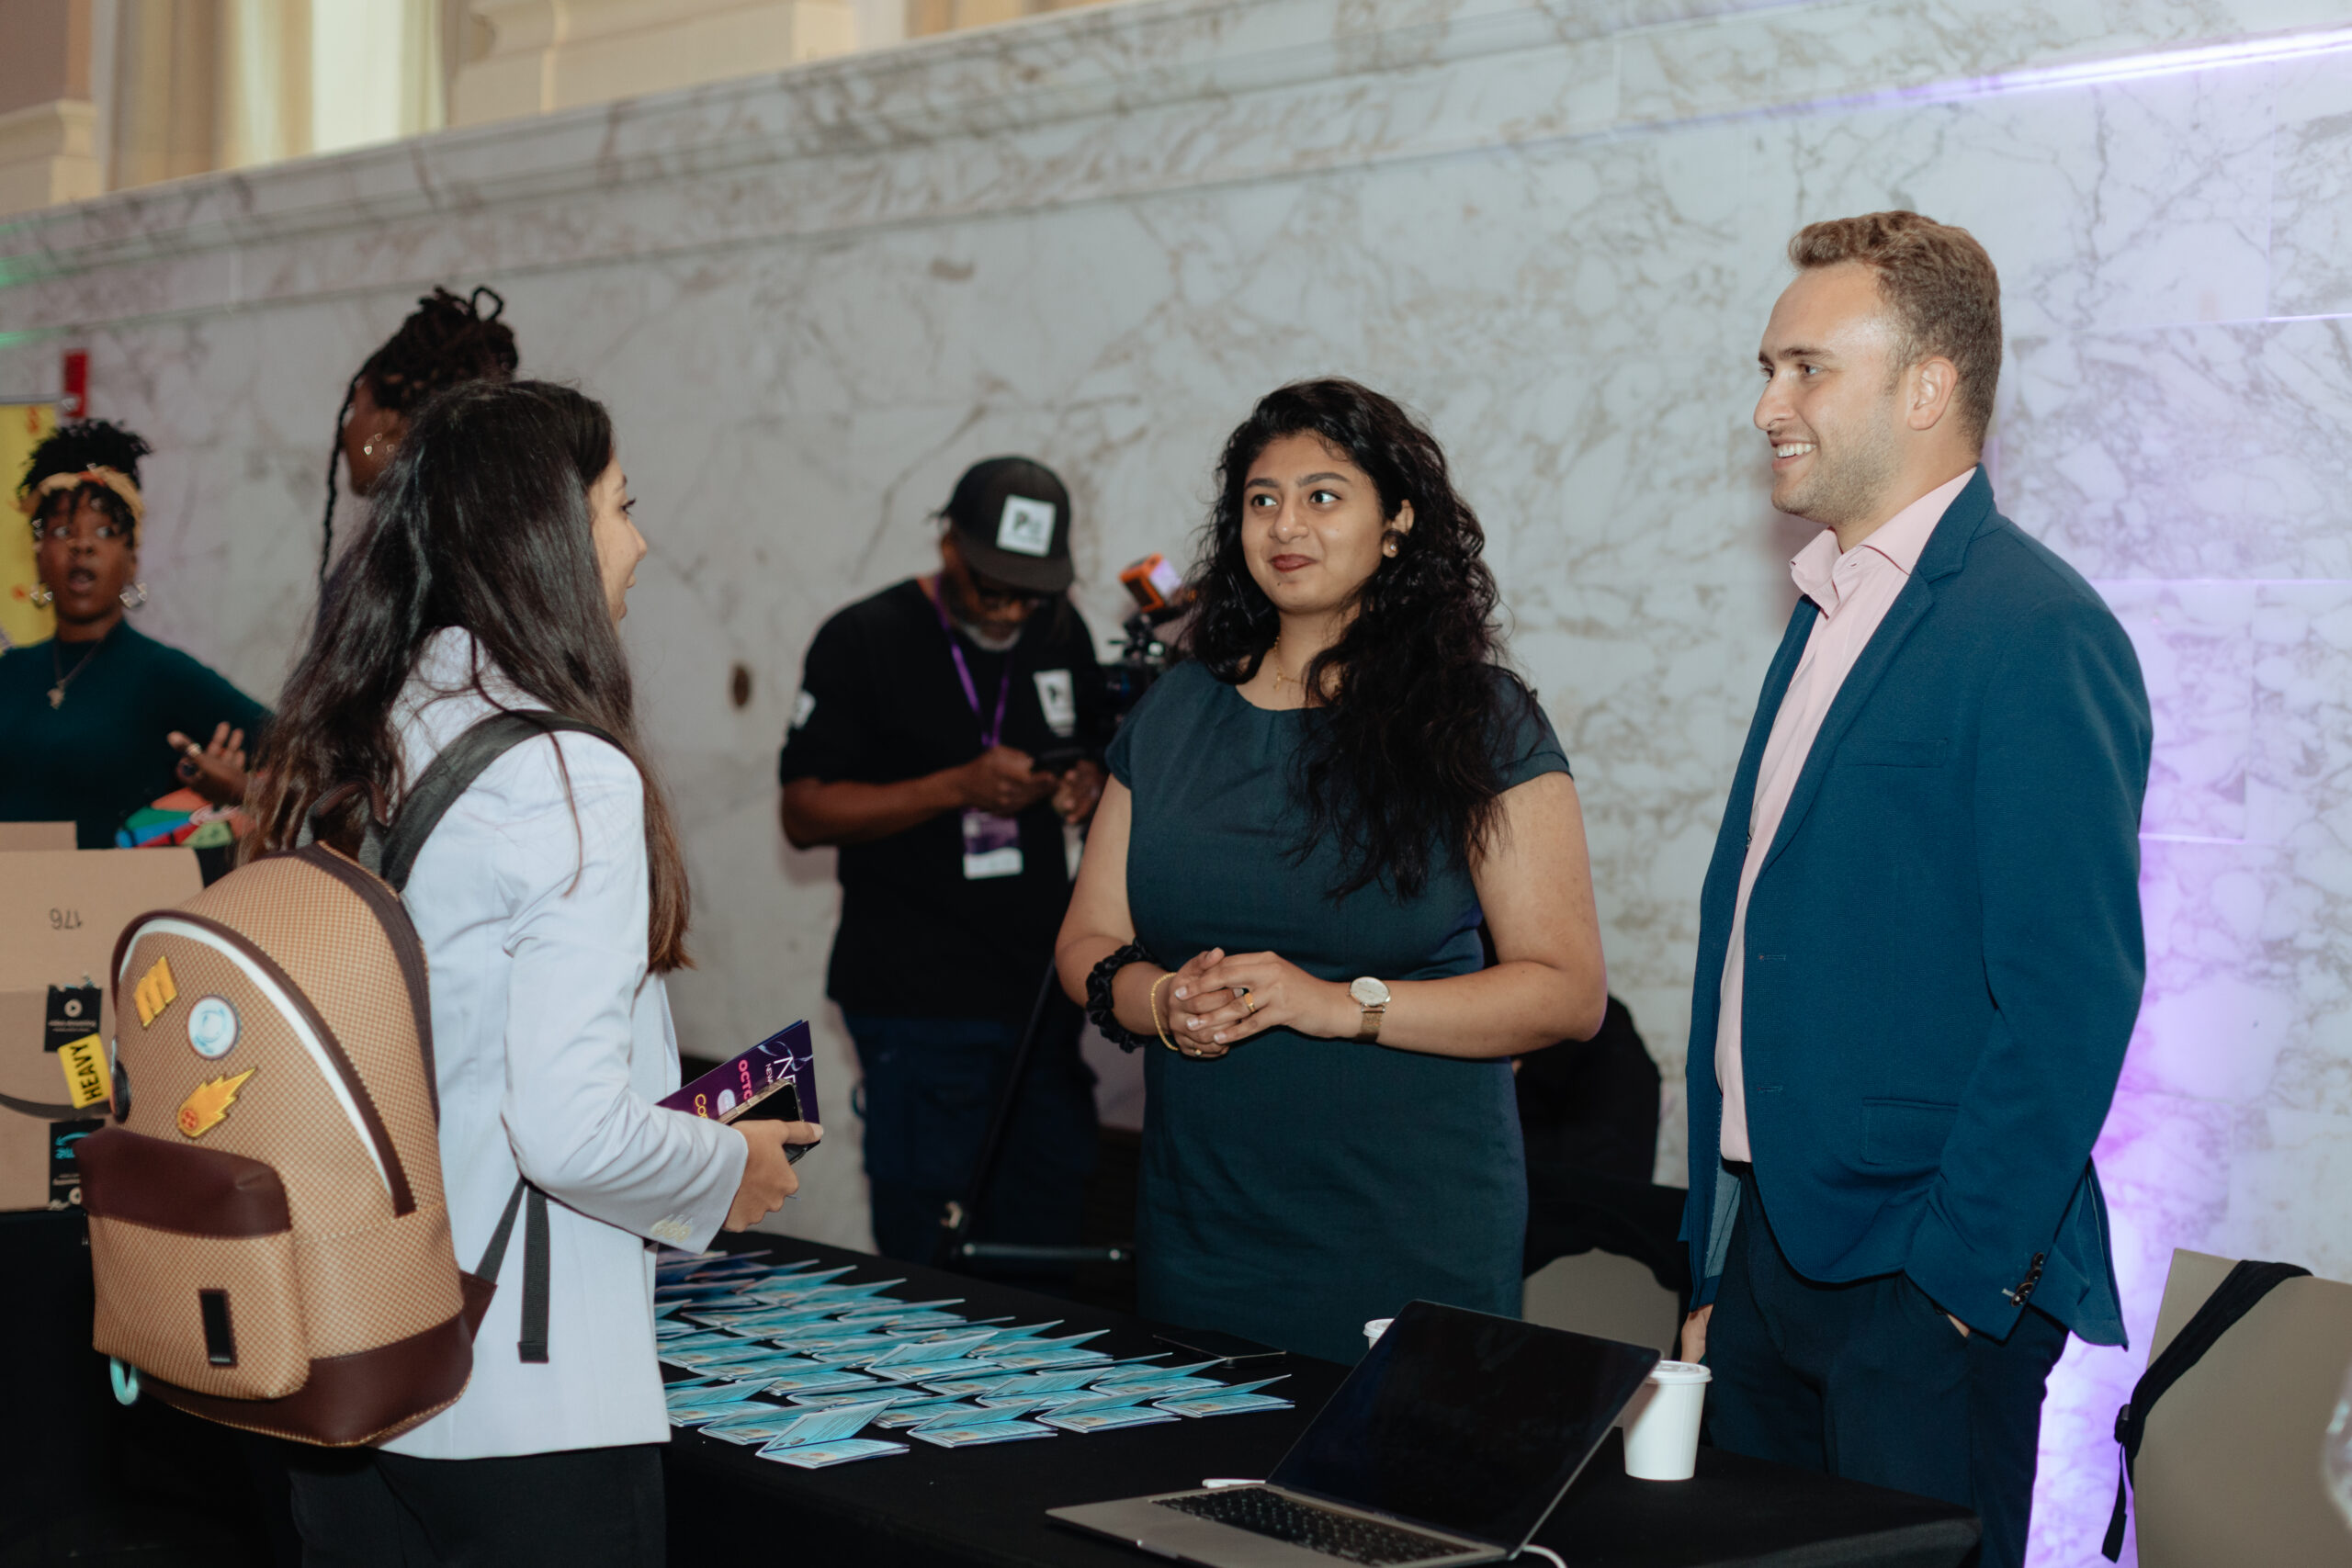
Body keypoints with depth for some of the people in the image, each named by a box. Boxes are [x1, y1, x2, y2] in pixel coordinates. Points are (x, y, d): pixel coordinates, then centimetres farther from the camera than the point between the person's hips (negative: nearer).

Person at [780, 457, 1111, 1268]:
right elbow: (805, 812, -9)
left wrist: (1086, 785, -1)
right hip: (918, 1003, -5)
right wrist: (958, 788, -19)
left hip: (1040, 988, 5)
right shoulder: (863, 640, -6)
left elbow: (1095, 751, 24)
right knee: (928, 1256, -2)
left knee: (1044, 1243, 11)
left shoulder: (1061, 633, 9)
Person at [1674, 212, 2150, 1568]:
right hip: (1768, 1251, 8)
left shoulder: (2040, 633, -14)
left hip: (1915, 1286, -8)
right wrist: (1721, 1276, 15)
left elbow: (2071, 999, -18)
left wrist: (1954, 1278, -17)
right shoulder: (1832, 615, 14)